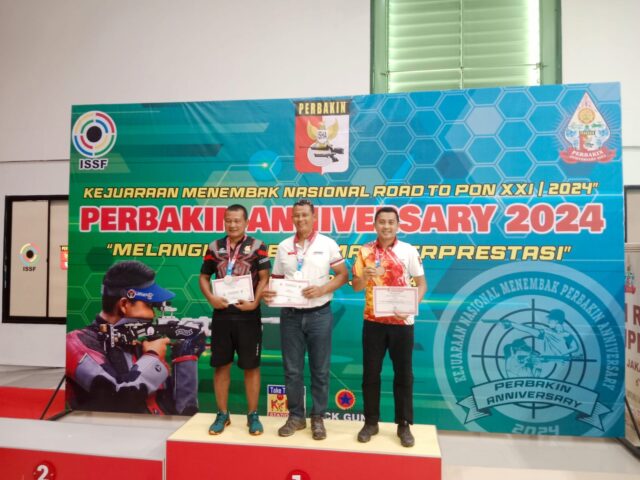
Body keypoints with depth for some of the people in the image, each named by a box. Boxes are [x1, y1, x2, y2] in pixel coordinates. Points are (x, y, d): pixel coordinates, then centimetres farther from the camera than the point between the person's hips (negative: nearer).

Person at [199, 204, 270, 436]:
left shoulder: (257, 246, -2)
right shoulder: (215, 247, 7)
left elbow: (264, 278, -6)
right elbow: (204, 277, 11)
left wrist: (255, 302, -18)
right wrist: (211, 298, -6)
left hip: (248, 315, -3)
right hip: (222, 314, 3)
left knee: (251, 366, 5)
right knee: (221, 365, 10)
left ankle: (253, 415, 20)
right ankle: (222, 414, 25)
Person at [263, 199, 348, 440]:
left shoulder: (327, 244, -2)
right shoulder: (284, 246, 7)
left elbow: (343, 275, -1)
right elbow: (277, 278, 12)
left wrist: (322, 289, -16)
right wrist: (269, 291, -9)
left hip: (319, 314, -2)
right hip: (290, 315, 3)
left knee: (320, 370, 7)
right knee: (292, 369, 9)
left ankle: (318, 418, 21)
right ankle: (295, 416, 25)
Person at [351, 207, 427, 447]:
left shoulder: (408, 250, -2)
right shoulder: (365, 252, 0)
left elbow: (421, 283, 1)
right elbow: (356, 287, 0)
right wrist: (364, 275, -22)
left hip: (402, 322, -1)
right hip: (373, 321, 1)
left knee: (403, 374, 8)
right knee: (370, 373, 8)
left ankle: (404, 425, 22)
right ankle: (371, 422, 23)